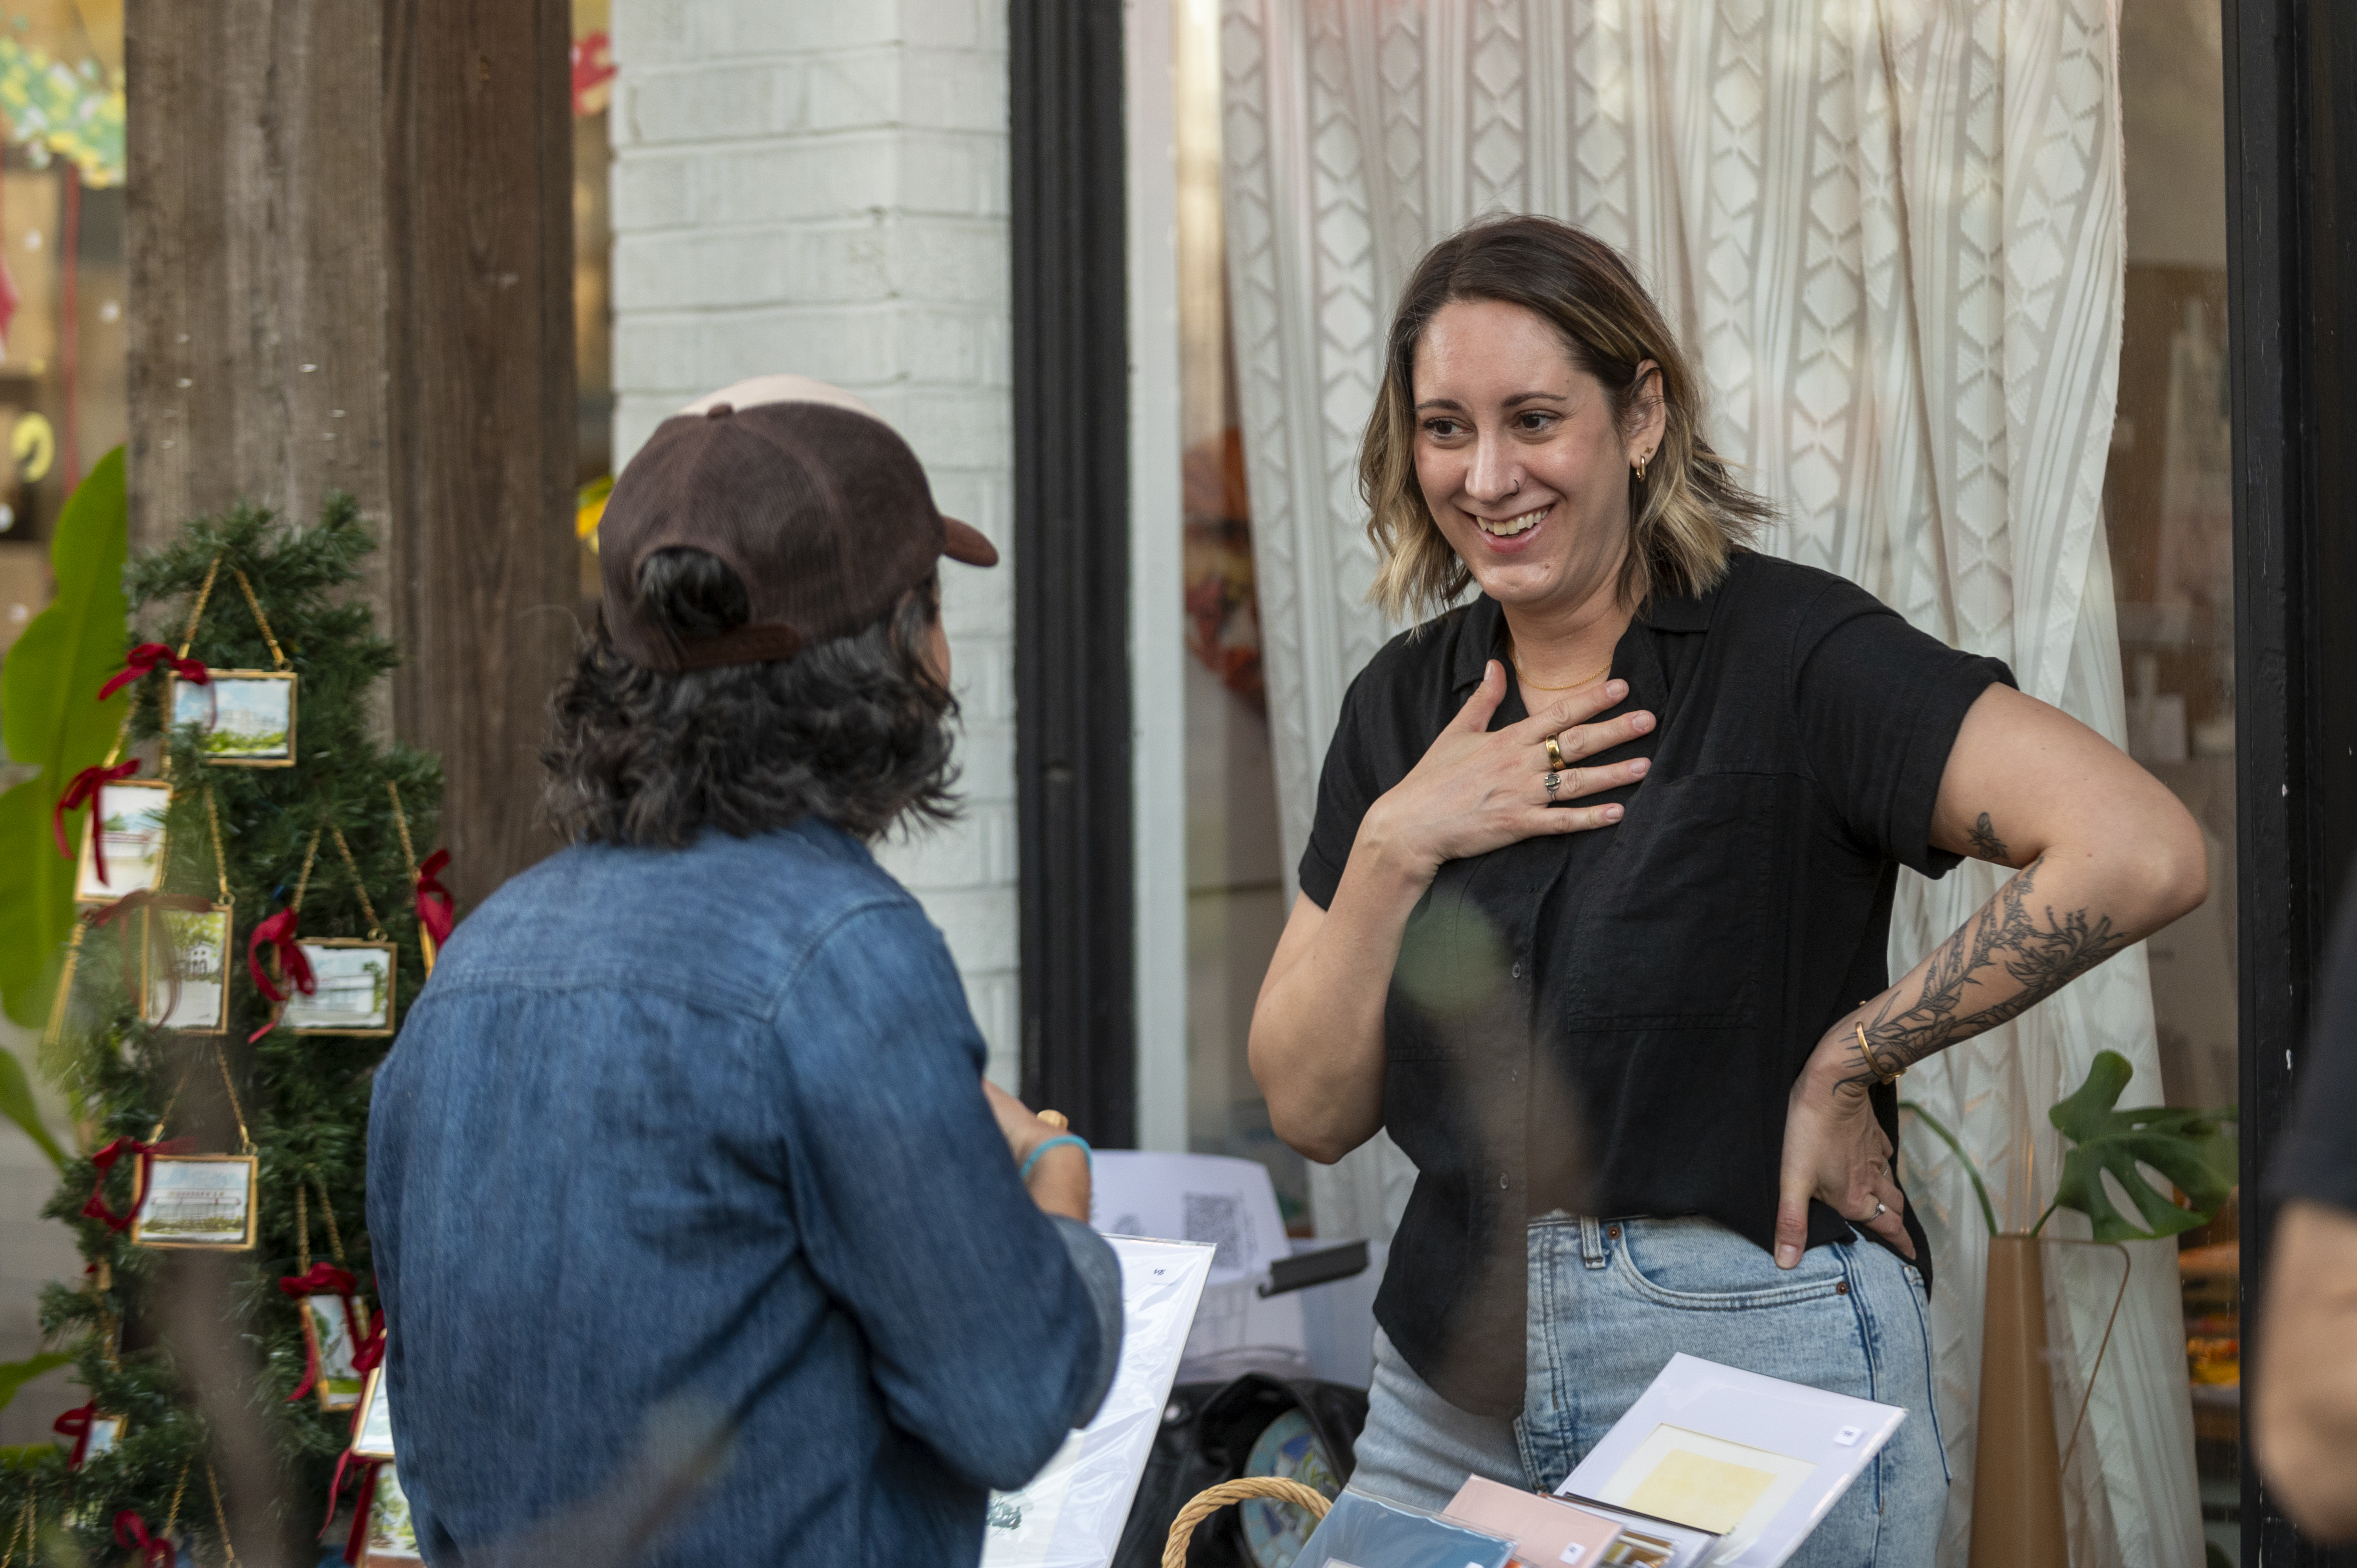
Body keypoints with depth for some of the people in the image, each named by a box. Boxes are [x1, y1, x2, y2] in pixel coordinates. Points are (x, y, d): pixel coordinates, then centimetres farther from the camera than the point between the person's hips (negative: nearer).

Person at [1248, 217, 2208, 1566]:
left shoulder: (1787, 652, -12)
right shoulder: (1406, 705, 6)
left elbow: (2142, 855, -25)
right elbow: (1314, 1111, 4)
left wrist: (1844, 1067, -16)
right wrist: (1396, 845, -10)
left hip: (1757, 1392, -5)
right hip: (1456, 1388, 5)